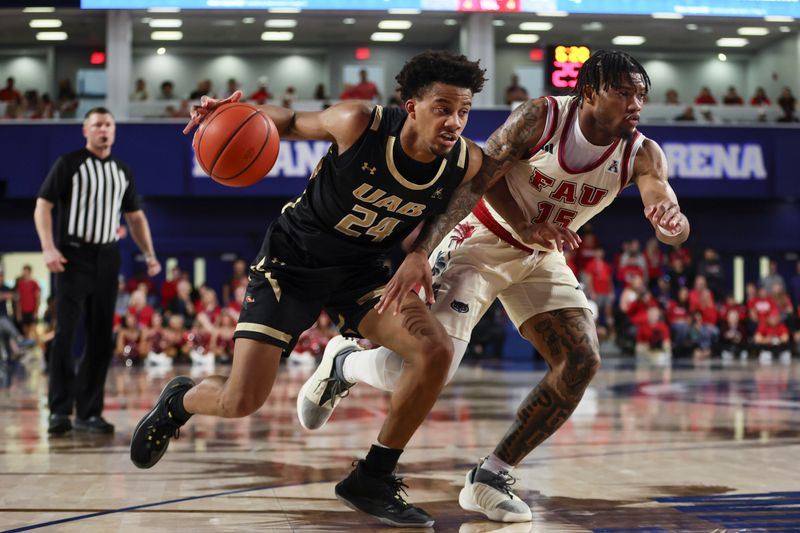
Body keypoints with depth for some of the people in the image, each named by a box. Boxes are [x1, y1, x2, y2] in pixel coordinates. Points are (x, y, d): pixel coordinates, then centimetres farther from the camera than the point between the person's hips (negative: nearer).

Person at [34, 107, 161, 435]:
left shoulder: (123, 171, 14)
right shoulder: (69, 164, -1)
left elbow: (135, 216, 20)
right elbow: (43, 205, -5)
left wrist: (149, 254, 9)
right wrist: (48, 248, -17)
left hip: (107, 258, 5)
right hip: (73, 256, -5)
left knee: (101, 338, 4)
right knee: (65, 333, -10)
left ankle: (89, 412, 11)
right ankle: (60, 411, -6)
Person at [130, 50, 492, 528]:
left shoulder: (468, 163, -16)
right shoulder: (359, 124, -25)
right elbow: (294, 122, -6)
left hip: (362, 268, 4)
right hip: (292, 260, -3)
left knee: (437, 351, -19)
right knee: (241, 402, -11)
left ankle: (372, 480, -1)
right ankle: (178, 401, 28)